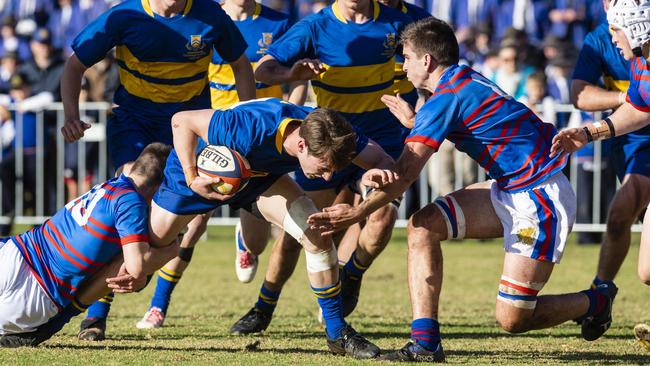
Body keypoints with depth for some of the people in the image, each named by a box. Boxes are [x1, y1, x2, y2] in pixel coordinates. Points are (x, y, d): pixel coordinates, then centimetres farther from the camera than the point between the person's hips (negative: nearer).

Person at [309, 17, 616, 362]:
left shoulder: (446, 97, -18)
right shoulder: (466, 80, 9)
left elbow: (405, 174, -19)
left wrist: (358, 212, -11)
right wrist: (414, 121, 33)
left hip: (541, 198, -10)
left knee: (512, 319, -8)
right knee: (423, 226, -3)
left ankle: (595, 301, 20)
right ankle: (425, 343, -7)